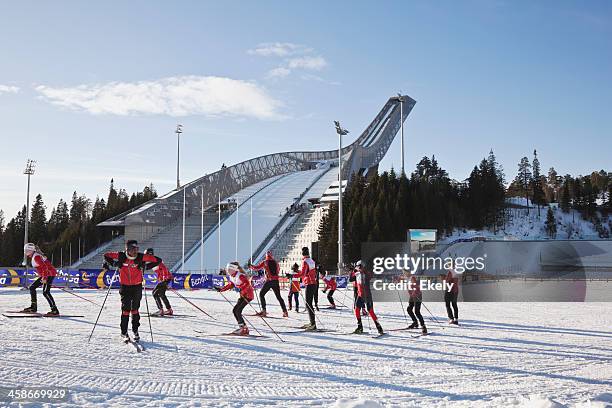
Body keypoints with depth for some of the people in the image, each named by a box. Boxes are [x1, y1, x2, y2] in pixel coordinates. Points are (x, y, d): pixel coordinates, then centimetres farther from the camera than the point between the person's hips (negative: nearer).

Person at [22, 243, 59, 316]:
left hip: (49, 274, -11)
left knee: (46, 292, -18)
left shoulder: (36, 257, -16)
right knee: (32, 287, 14)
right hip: (45, 275, 11)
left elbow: (45, 267, -25)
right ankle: (33, 307, 21)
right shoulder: (34, 256, 15)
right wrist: (42, 277, 26)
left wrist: (44, 278, -27)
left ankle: (55, 310, -19)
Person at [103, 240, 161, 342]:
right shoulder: (121, 256, -8)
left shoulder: (141, 257, -10)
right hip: (124, 286, 0)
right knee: (126, 309, -5)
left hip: (137, 286, 0)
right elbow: (107, 255, 6)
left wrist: (145, 266, -14)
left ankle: (135, 330, 22)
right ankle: (124, 332, 6)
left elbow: (158, 260, -7)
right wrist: (113, 263, -11)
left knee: (135, 309, 5)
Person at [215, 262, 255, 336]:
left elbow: (247, 283, -31)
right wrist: (221, 289, 18)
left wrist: (241, 289, -43)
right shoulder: (231, 277, 6)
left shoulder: (240, 276, -22)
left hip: (248, 295, -10)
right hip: (243, 295, 10)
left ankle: (244, 329, -8)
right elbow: (230, 285, 21)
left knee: (237, 311, -13)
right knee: (235, 311, 7)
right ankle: (242, 327, 14)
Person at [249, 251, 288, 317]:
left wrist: (250, 266, 22)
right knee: (278, 296, 12)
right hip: (276, 281, 4)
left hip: (269, 281, -4)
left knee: (261, 294, 9)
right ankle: (285, 311, 8)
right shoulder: (275, 262, 13)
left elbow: (257, 267, 2)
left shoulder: (265, 262, 0)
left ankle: (263, 311, -1)